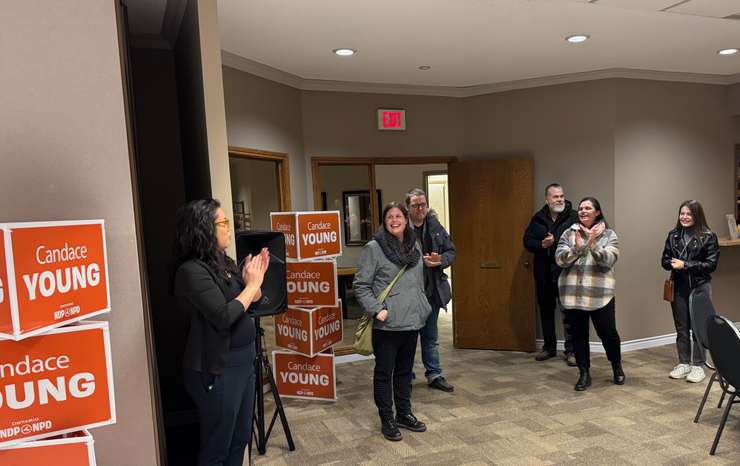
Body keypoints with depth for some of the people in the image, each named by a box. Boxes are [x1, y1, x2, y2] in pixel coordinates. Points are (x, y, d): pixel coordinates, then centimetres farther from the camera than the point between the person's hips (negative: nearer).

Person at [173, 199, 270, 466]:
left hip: (243, 361, 8)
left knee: (241, 438, 20)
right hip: (217, 369, -8)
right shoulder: (192, 270, -19)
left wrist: (256, 278, -6)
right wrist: (252, 284, -14)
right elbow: (224, 316, -26)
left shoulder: (222, 262, 7)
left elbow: (251, 303, 13)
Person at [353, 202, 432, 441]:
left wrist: (423, 307, 13)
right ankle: (387, 420, 20)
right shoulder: (374, 247, -9)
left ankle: (404, 414, 33)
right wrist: (376, 309, -19)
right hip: (386, 323, -6)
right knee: (384, 372, 6)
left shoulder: (414, 245, 10)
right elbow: (360, 285, -10)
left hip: (412, 321, 6)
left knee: (405, 370, 18)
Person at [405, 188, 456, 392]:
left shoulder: (435, 226, 5)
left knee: (430, 336, 17)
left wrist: (440, 260, -10)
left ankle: (434, 375, 29)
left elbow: (451, 251, 10)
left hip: (432, 290, 5)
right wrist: (418, 261, -24)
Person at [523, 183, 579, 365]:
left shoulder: (574, 217, -6)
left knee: (569, 313, 0)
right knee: (546, 312, 15)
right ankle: (549, 347, 29)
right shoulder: (538, 218, 7)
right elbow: (527, 241, 5)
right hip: (543, 275, 5)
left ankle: (571, 350, 11)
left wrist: (554, 242, -28)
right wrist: (542, 244, -13)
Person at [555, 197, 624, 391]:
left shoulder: (609, 235, 3)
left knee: (608, 333, 5)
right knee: (578, 334, 7)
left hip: (600, 294, -1)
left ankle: (617, 367, 33)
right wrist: (578, 247, -20)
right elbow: (559, 259, -5)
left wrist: (593, 244, -24)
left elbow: (609, 260, -11)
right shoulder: (569, 233, 6)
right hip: (573, 293, 2)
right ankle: (584, 373, 21)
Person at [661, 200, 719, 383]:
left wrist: (685, 265, -18)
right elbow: (665, 260, 6)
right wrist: (674, 264, -16)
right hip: (678, 287, 4)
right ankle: (683, 363, 23)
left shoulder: (708, 236, -7)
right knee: (681, 327, 11)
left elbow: (711, 264, -12)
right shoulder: (673, 235, 3)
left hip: (700, 287, -3)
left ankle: (698, 366, 16)